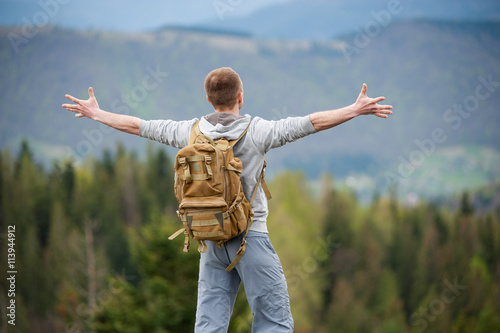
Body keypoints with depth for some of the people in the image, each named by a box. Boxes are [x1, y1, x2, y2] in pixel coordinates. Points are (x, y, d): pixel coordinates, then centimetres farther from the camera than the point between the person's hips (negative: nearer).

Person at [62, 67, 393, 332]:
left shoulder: (190, 132, 3)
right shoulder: (257, 130, -9)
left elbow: (139, 125, 13)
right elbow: (312, 123, -11)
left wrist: (97, 114, 26)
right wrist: (356, 110, -5)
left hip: (211, 238, 5)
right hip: (251, 235, -4)